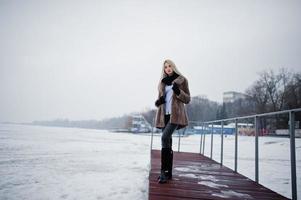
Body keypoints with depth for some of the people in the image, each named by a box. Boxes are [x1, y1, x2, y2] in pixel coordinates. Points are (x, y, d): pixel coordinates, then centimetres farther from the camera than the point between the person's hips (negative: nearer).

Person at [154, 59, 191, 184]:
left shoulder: (182, 80, 5)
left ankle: (164, 171, -18)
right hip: (164, 115, 5)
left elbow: (187, 99, 2)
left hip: (176, 114, -5)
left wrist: (178, 91, -16)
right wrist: (158, 101, -2)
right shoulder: (163, 82, 19)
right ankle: (169, 173, 14)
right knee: (167, 143, 5)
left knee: (165, 137, -24)